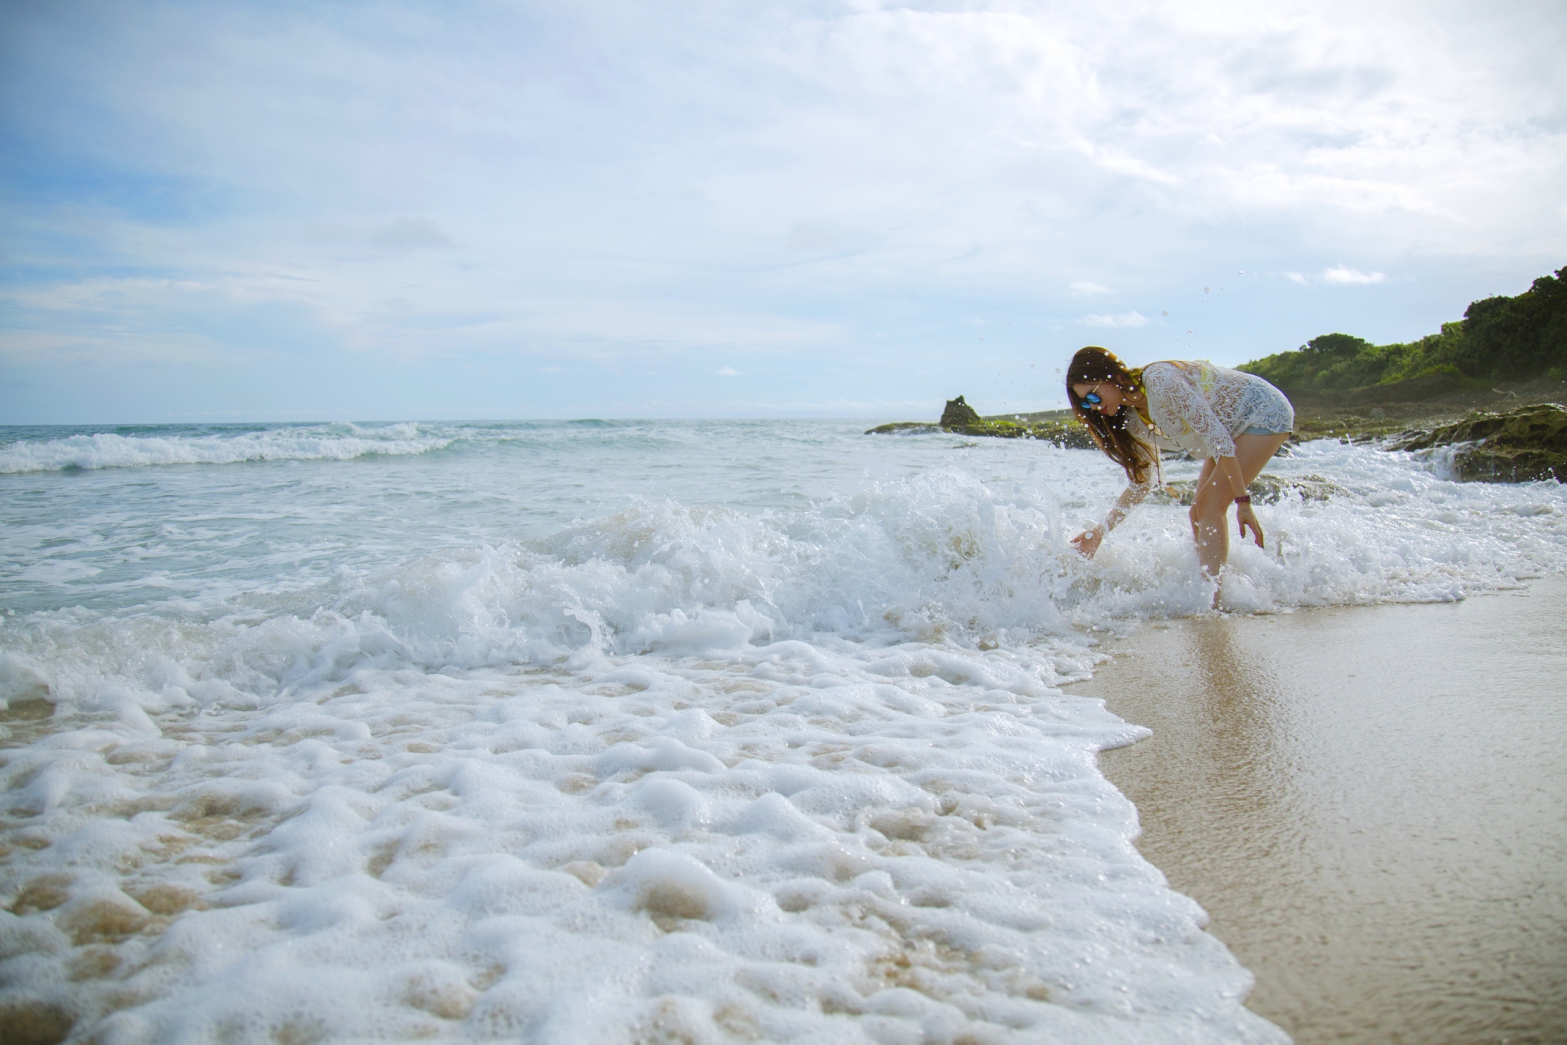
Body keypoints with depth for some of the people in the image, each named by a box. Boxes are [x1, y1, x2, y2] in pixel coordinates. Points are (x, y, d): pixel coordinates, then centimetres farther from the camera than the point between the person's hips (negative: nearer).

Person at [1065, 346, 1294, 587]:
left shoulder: (1160, 382, -29)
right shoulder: (1134, 420, -3)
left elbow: (1217, 438, -30)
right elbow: (1140, 483, 4)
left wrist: (1243, 502, -29)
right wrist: (1099, 532, -4)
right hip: (1236, 428, 9)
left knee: (1211, 507, -17)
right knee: (1200, 512, 5)